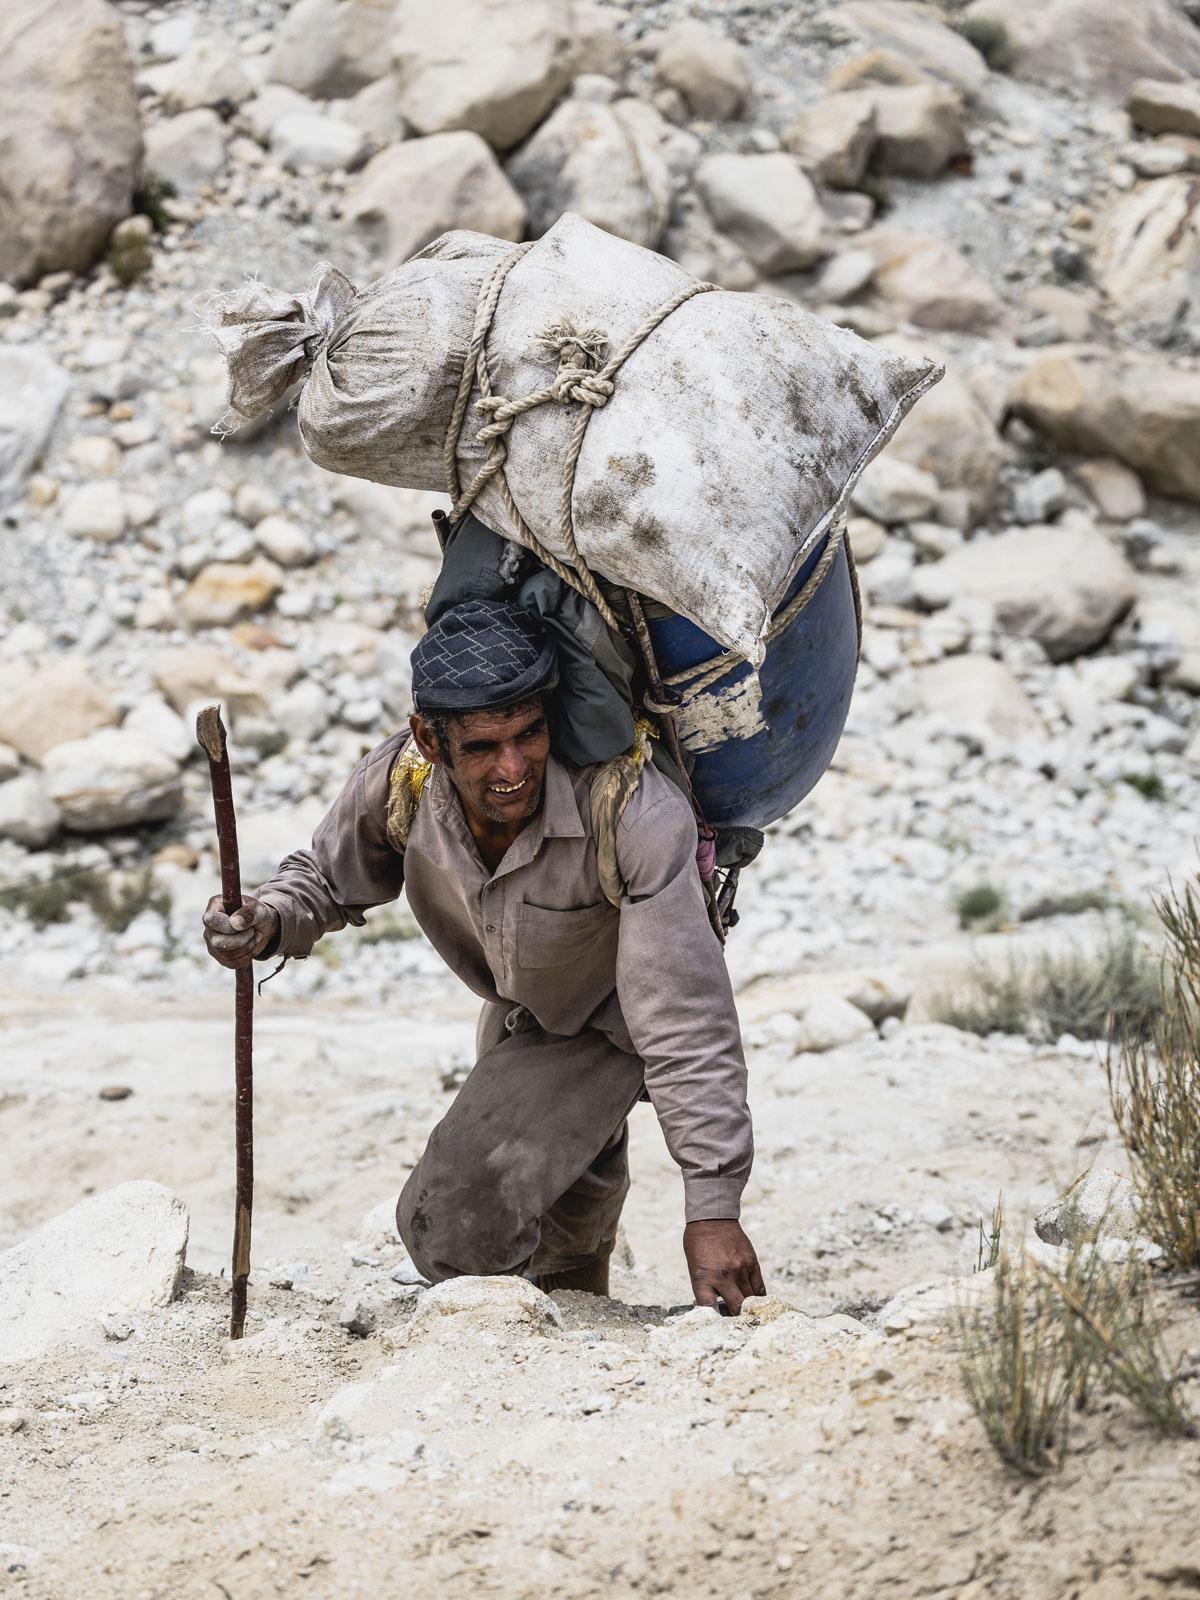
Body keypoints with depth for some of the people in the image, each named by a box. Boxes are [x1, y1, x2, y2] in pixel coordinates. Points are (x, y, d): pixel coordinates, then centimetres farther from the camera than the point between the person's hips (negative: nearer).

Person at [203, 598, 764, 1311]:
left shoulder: (640, 816, -41)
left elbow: (687, 1024, -40)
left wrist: (713, 1207, -42)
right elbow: (328, 876, -4)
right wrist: (270, 921, -28)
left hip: (617, 1017, -5)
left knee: (457, 1223, -18)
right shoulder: (399, 779, -27)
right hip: (520, 1014, 5)